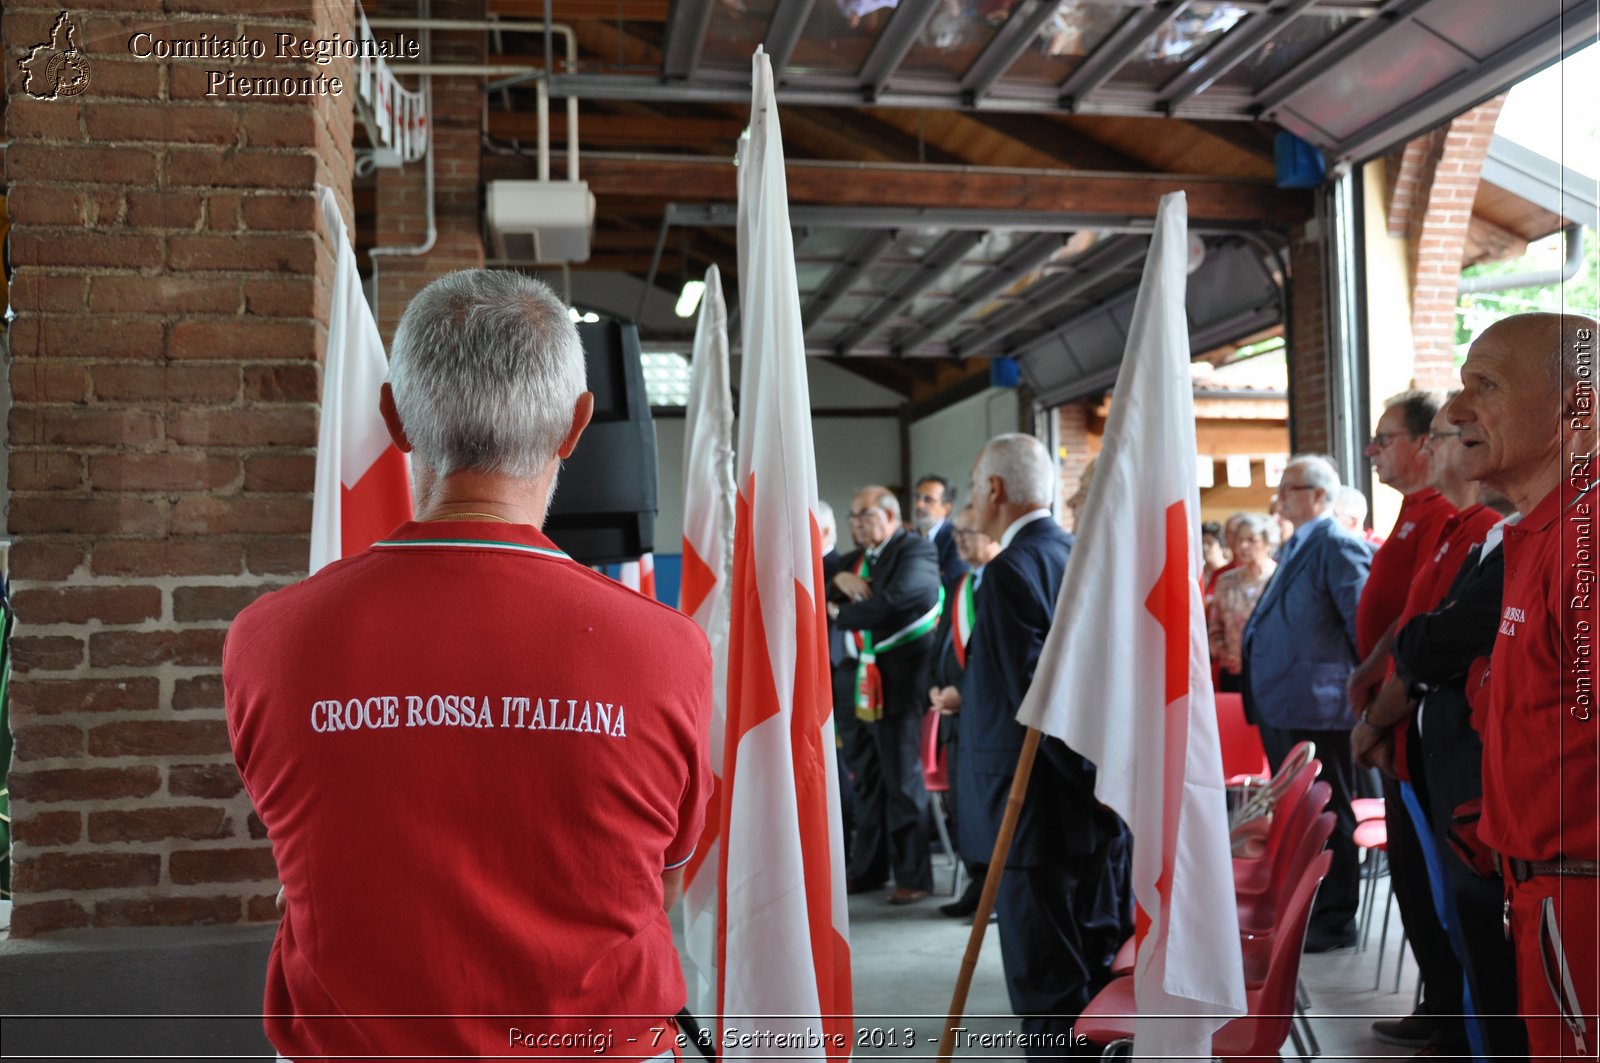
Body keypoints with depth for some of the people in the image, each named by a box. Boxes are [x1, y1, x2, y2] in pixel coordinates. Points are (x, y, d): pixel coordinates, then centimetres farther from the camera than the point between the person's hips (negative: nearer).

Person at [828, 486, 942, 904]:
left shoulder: (915, 552, -8)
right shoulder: (860, 558, 18)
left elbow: (892, 602, -24)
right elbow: (823, 602, 16)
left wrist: (843, 613, -9)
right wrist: (840, 581, -5)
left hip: (901, 680, -8)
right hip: (866, 681, 8)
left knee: (903, 778, -2)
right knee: (867, 779, 13)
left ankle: (913, 876, 8)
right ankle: (868, 869, 24)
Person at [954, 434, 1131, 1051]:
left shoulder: (1010, 571, -16)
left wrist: (1091, 777, -14)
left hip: (1036, 804, -9)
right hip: (1099, 803, 9)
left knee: (1046, 978, 0)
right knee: (1104, 960, 17)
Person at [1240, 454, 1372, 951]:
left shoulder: (1337, 546, -13)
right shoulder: (1294, 548, 17)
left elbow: (1362, 622, -15)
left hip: (1315, 705, -9)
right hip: (1281, 705, 9)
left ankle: (1335, 922, 14)